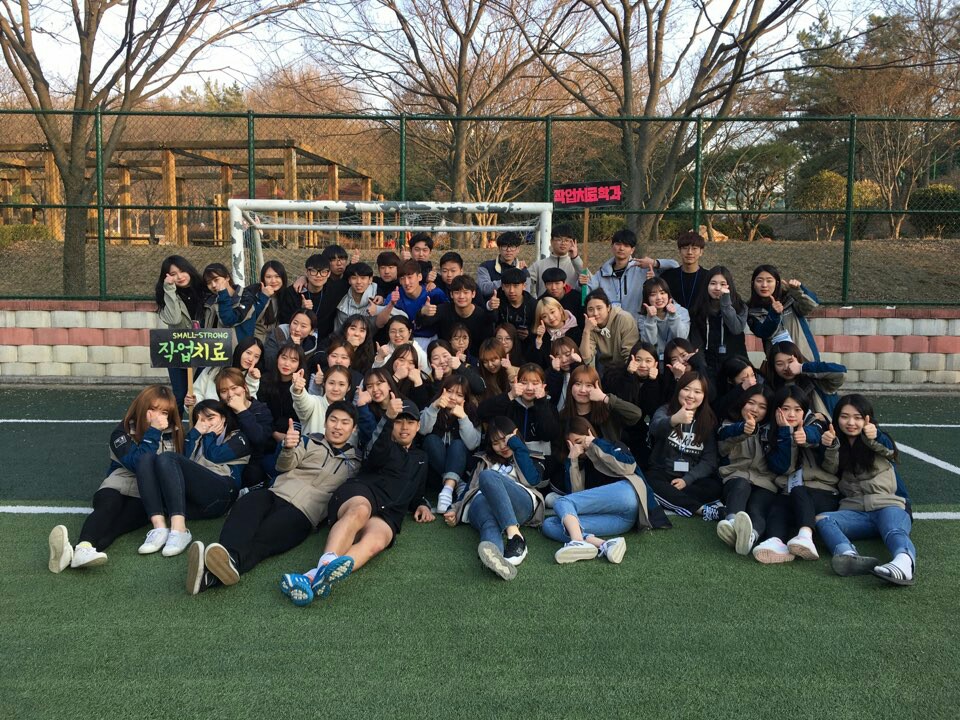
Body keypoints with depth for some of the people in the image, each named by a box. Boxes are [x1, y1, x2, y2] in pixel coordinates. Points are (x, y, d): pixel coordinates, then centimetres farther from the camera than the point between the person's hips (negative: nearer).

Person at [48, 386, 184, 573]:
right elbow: (138, 464, -14)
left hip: (148, 496, 0)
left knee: (115, 523, -32)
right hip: (118, 487, 0)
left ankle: (76, 554, -60)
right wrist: (153, 432, -15)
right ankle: (84, 547, -64)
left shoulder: (171, 434, 13)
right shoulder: (122, 434, 4)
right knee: (109, 505, -37)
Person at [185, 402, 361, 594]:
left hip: (303, 511, -2)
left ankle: (211, 575, -61)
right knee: (248, 503, -34)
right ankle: (229, 555, -63)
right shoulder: (310, 442, 22)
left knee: (261, 538, -33)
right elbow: (284, 465, 4)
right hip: (276, 494, 3)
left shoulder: (353, 463, 22)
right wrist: (288, 448, -19)